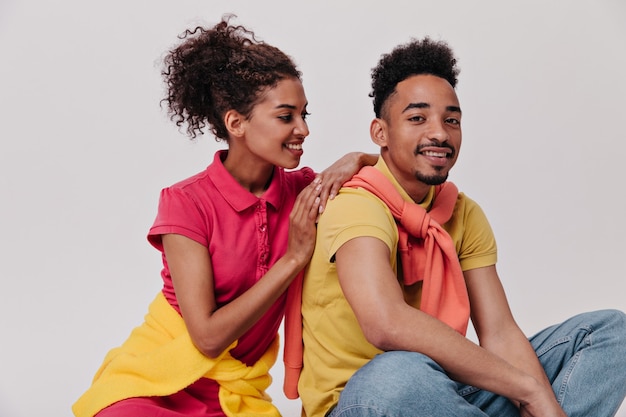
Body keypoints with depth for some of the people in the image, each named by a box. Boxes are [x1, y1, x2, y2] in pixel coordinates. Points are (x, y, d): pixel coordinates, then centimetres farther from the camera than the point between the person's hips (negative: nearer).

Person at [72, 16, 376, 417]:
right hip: (151, 383, -4)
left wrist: (353, 160, -9)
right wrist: (293, 258, -16)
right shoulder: (186, 202, -12)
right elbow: (209, 336, -15)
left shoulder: (302, 190, 1)